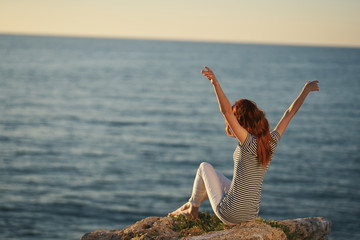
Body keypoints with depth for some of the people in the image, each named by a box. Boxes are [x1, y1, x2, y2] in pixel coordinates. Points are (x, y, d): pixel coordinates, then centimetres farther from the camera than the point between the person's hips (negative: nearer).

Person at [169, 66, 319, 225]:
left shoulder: (249, 142, -20)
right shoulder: (271, 142, -3)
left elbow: (226, 112, -31)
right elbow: (290, 112, 9)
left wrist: (215, 83, -38)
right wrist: (306, 90, 20)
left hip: (229, 214, -6)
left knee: (205, 167, 20)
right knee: (218, 178, 34)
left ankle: (193, 209, 35)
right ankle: (191, 205, 49)